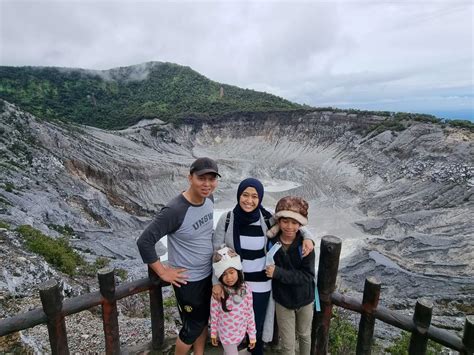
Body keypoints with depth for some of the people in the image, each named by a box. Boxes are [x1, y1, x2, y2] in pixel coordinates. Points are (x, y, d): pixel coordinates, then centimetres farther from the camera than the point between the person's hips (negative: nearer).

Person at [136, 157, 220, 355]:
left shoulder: (209, 199, -6)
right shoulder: (175, 210, -28)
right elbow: (144, 242, -25)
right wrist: (163, 272, -17)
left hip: (208, 275, 7)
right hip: (187, 280, -6)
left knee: (204, 320, 23)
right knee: (193, 326, 11)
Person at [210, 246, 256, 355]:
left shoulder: (246, 290, -19)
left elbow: (250, 314, -9)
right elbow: (214, 315, -9)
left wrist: (252, 335, -2)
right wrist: (213, 333, 2)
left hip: (241, 332, 2)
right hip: (226, 334, -2)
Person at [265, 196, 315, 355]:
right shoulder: (271, 242, -17)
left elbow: (307, 275, -25)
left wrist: (278, 272, -30)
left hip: (304, 298, 0)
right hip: (282, 300, 0)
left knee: (304, 335, 26)